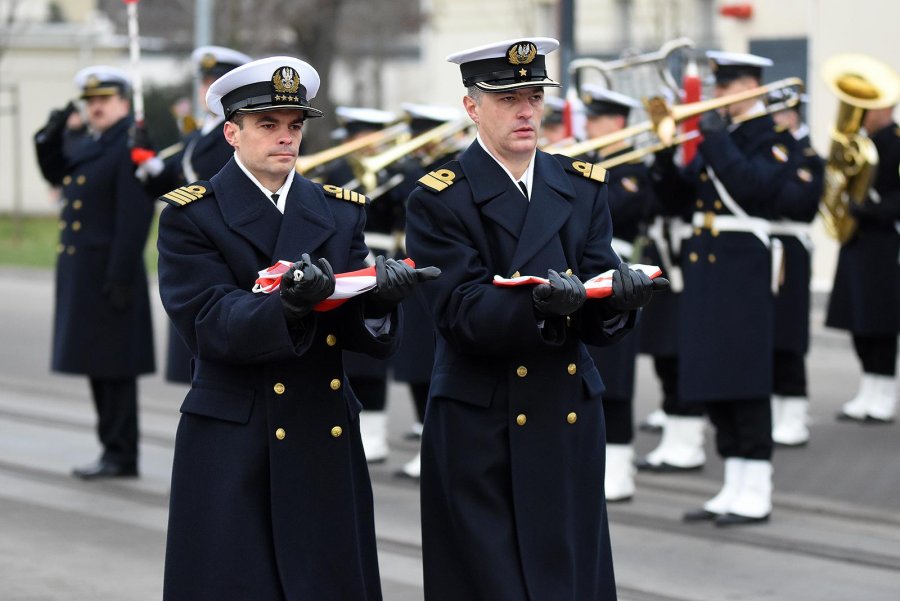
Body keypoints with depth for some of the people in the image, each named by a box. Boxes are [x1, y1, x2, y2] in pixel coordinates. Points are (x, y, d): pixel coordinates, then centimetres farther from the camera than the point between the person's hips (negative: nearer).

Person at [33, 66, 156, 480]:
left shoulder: (132, 145, -14)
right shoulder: (88, 143, 15)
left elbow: (135, 218, -19)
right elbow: (55, 173, 26)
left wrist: (119, 277, -22)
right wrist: (52, 135, 7)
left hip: (109, 272, -9)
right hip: (80, 272, 9)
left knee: (113, 365, -4)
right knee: (97, 363, 13)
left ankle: (121, 456, 1)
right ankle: (114, 448, 20)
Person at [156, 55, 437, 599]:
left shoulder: (341, 213, 10)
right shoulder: (191, 217, -1)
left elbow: (372, 339, 1)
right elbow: (211, 325, -16)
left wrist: (377, 299, -22)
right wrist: (289, 305, -33)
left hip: (328, 448, 3)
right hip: (232, 452, -3)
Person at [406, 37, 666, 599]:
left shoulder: (583, 188, 9)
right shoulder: (439, 199, -4)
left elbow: (600, 322, 0)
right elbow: (460, 314, -17)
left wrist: (620, 296, -23)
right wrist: (538, 304, -34)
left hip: (572, 425, 4)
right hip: (480, 431, -4)